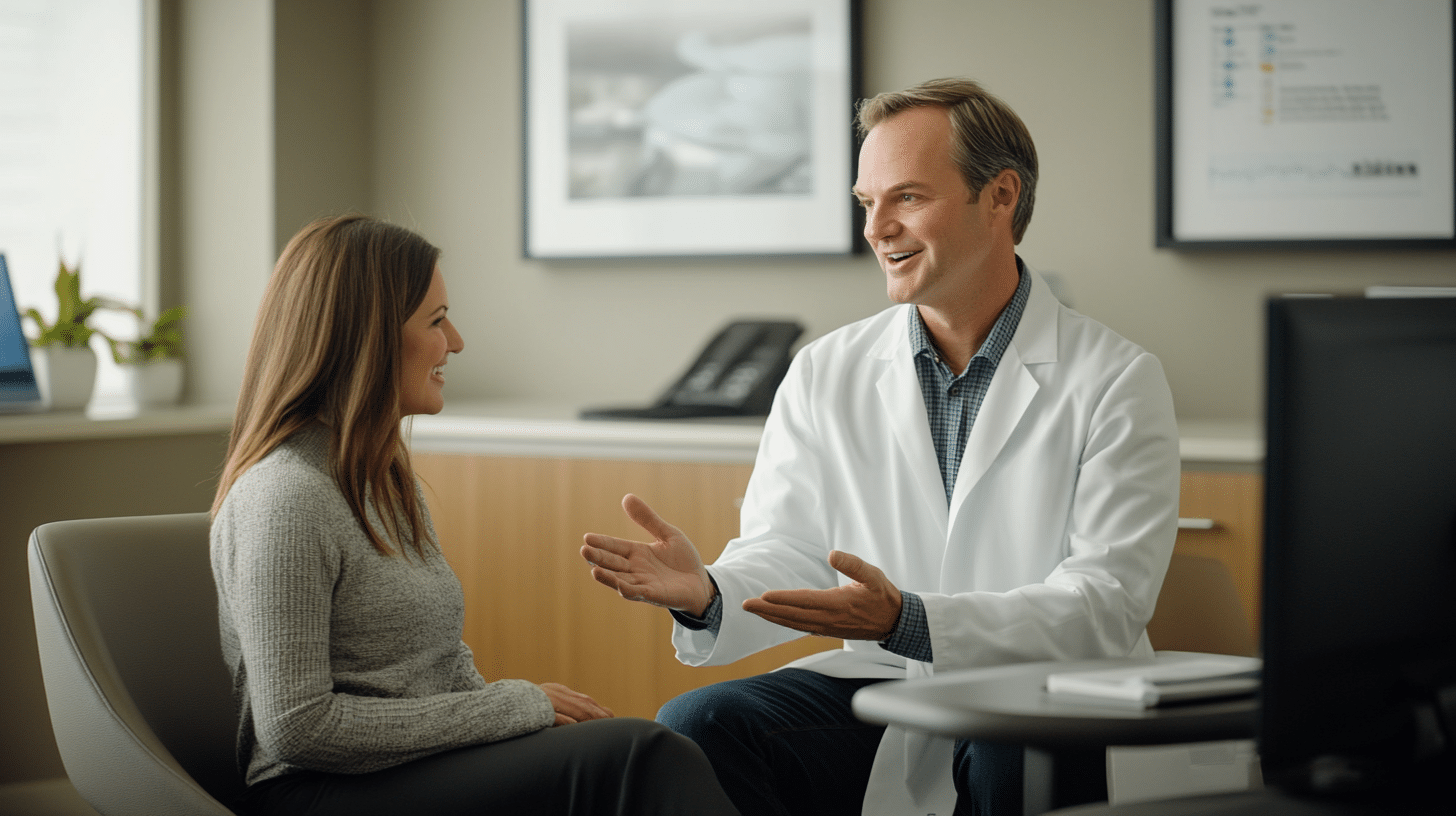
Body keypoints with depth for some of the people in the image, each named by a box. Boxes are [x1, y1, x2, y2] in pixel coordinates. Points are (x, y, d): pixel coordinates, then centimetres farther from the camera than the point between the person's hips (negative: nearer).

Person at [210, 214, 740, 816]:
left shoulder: (385, 476, 19)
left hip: (421, 767, 8)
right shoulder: (286, 498, -12)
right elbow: (297, 728, -18)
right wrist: (514, 710, -13)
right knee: (638, 756, -28)